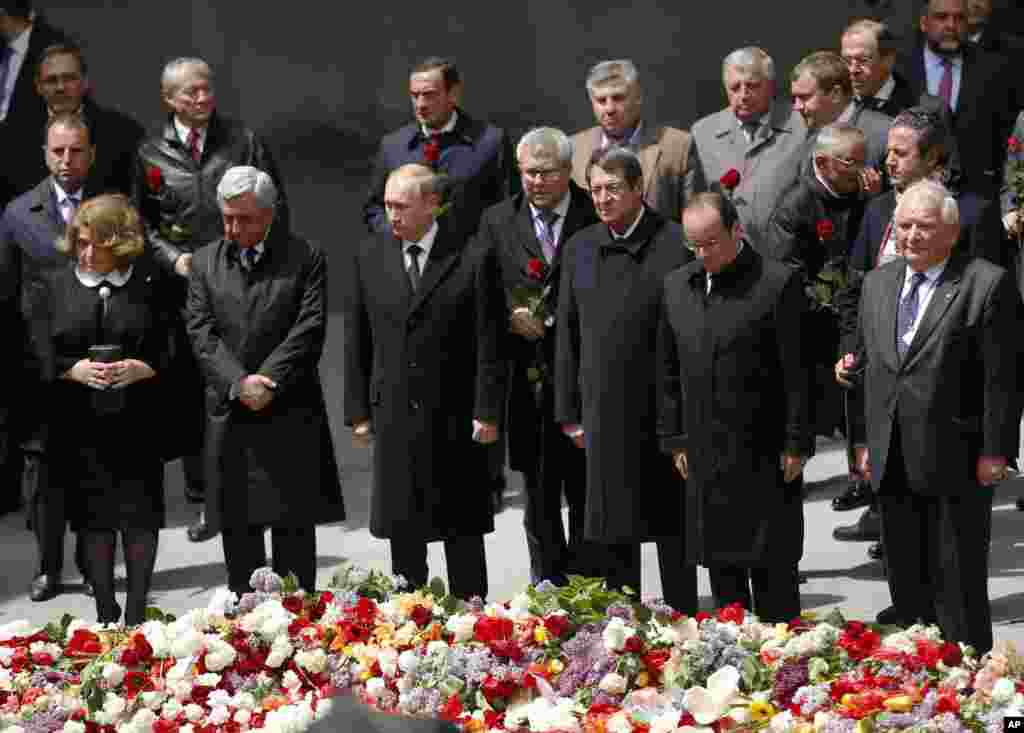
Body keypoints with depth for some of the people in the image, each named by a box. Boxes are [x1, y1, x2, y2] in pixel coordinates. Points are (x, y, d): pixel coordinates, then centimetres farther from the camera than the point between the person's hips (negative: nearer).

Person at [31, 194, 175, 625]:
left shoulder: (151, 282, 0)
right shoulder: (58, 285, 6)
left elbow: (172, 348, 0)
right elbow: (40, 353, 3)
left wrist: (141, 368, -18)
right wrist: (73, 369, -15)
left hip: (138, 424, -2)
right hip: (80, 425, 2)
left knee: (140, 516, 1)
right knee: (93, 519, 7)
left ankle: (136, 614, 11)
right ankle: (105, 615, 17)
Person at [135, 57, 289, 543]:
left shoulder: (243, 142, 5)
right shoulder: (151, 154, 6)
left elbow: (275, 206, 6)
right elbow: (140, 220, 10)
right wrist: (172, 258, -5)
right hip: (186, 286, 1)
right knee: (192, 397, 4)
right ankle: (204, 499, 12)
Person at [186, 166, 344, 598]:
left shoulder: (305, 259, 2)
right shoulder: (205, 263, 11)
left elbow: (309, 331, -6)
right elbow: (201, 332, 1)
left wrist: (266, 380, -15)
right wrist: (239, 383, -13)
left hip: (290, 417, -3)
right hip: (229, 418, 3)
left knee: (294, 529, 0)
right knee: (237, 530, 7)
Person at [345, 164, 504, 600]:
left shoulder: (472, 258, -6)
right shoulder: (368, 258, 4)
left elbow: (489, 344, -5)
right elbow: (356, 342, 7)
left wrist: (487, 412, -9)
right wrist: (358, 412, 3)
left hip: (455, 418, -3)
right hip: (394, 418, 3)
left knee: (462, 531, 6)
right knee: (402, 530, 9)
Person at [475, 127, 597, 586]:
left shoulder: (598, 217, -1)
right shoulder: (497, 222, 6)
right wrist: (509, 318, -13)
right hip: (527, 376, 2)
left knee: (585, 489, 4)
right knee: (538, 491, 11)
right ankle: (547, 582, 21)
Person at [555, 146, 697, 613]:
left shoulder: (675, 245, -7)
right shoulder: (579, 249, 9)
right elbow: (567, 336, 12)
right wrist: (570, 411, 8)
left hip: (664, 411, -4)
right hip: (604, 412, 4)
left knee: (672, 529, 6)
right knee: (611, 530, 10)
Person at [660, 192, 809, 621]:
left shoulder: (778, 284, -9)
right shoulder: (676, 287, 9)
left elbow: (797, 372, -8)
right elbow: (670, 371, 15)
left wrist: (796, 445, -10)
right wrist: (674, 439, 11)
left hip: (765, 457, -5)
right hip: (705, 455, 5)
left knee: (771, 567, 0)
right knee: (720, 566, 11)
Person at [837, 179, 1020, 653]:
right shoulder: (877, 283, 12)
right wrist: (864, 438, 13)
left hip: (956, 461, -6)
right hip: (894, 462, 6)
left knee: (958, 583, 2)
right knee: (905, 578, 13)